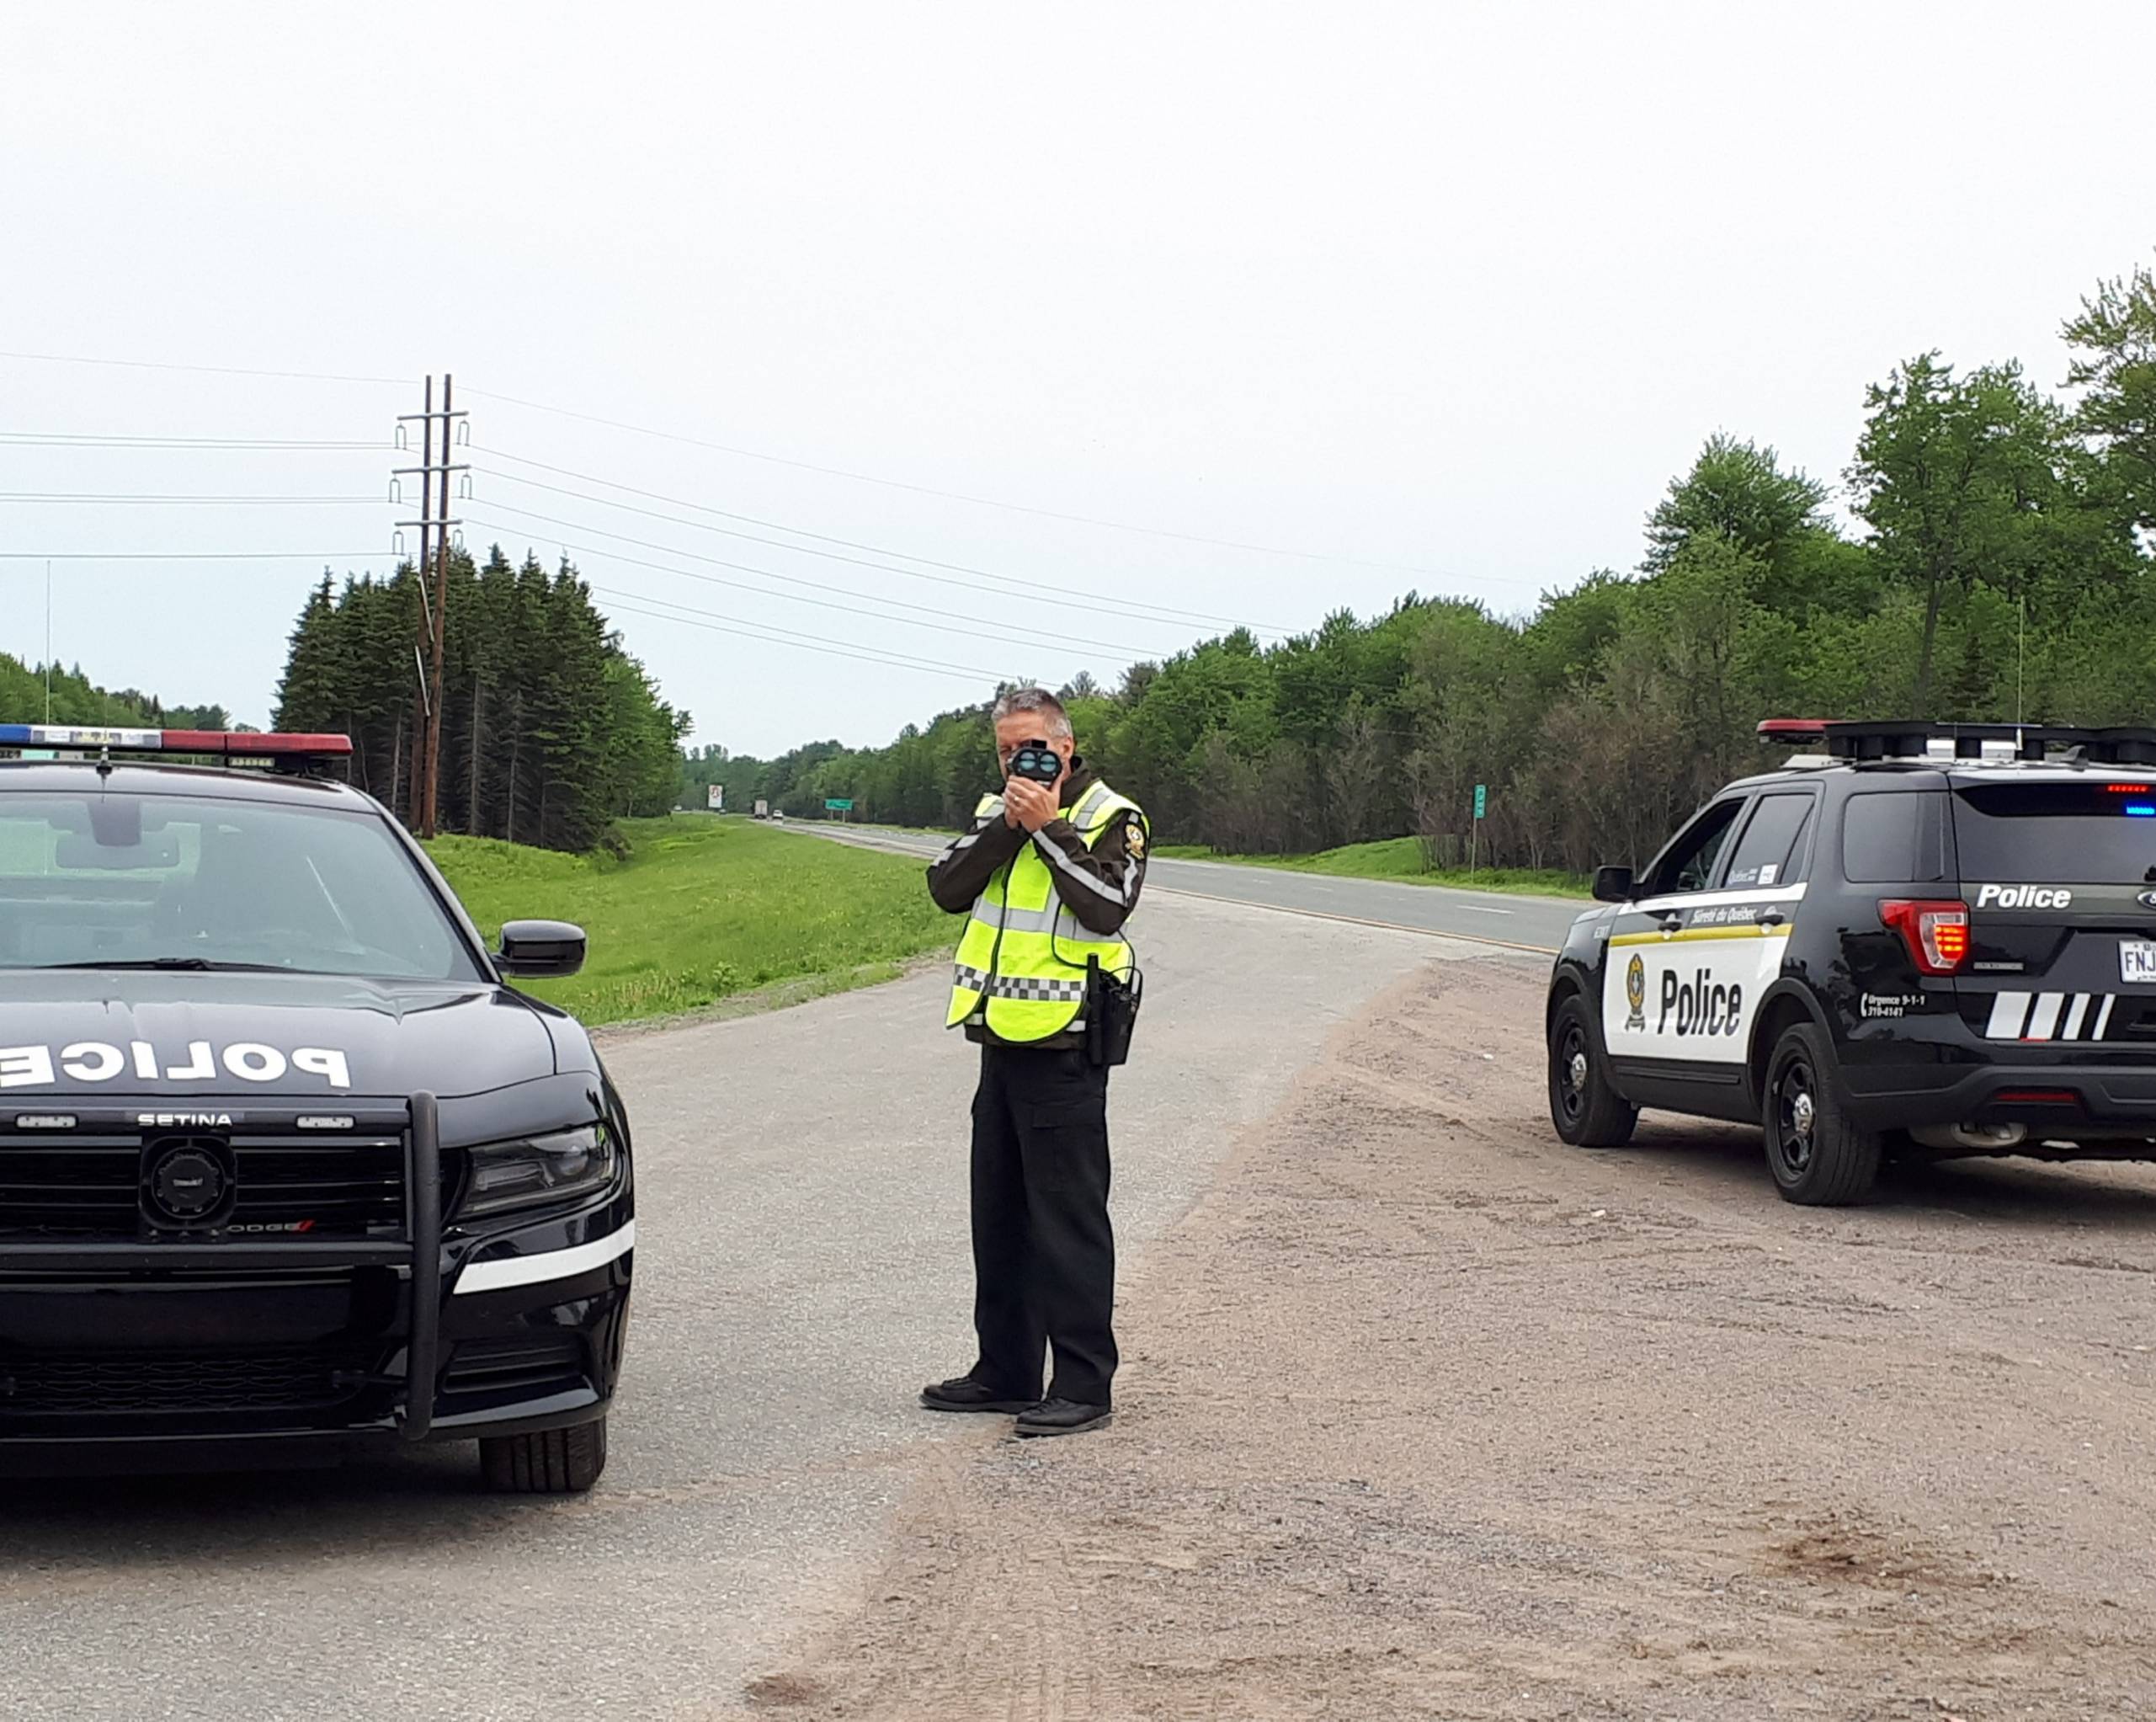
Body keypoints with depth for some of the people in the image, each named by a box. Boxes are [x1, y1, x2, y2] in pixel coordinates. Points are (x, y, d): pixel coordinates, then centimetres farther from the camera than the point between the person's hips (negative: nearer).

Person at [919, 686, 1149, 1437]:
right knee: (1000, 1215, 14)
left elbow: (1108, 905, -23)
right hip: (1002, 1043, 8)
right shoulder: (997, 812, 13)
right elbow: (947, 889, -1)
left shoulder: (1110, 818, -6)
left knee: (1068, 1220, -6)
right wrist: (1007, 825, -11)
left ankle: (1083, 1385, -1)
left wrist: (1049, 826, -20)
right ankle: (1005, 1370, 25)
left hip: (1064, 1051, -8)